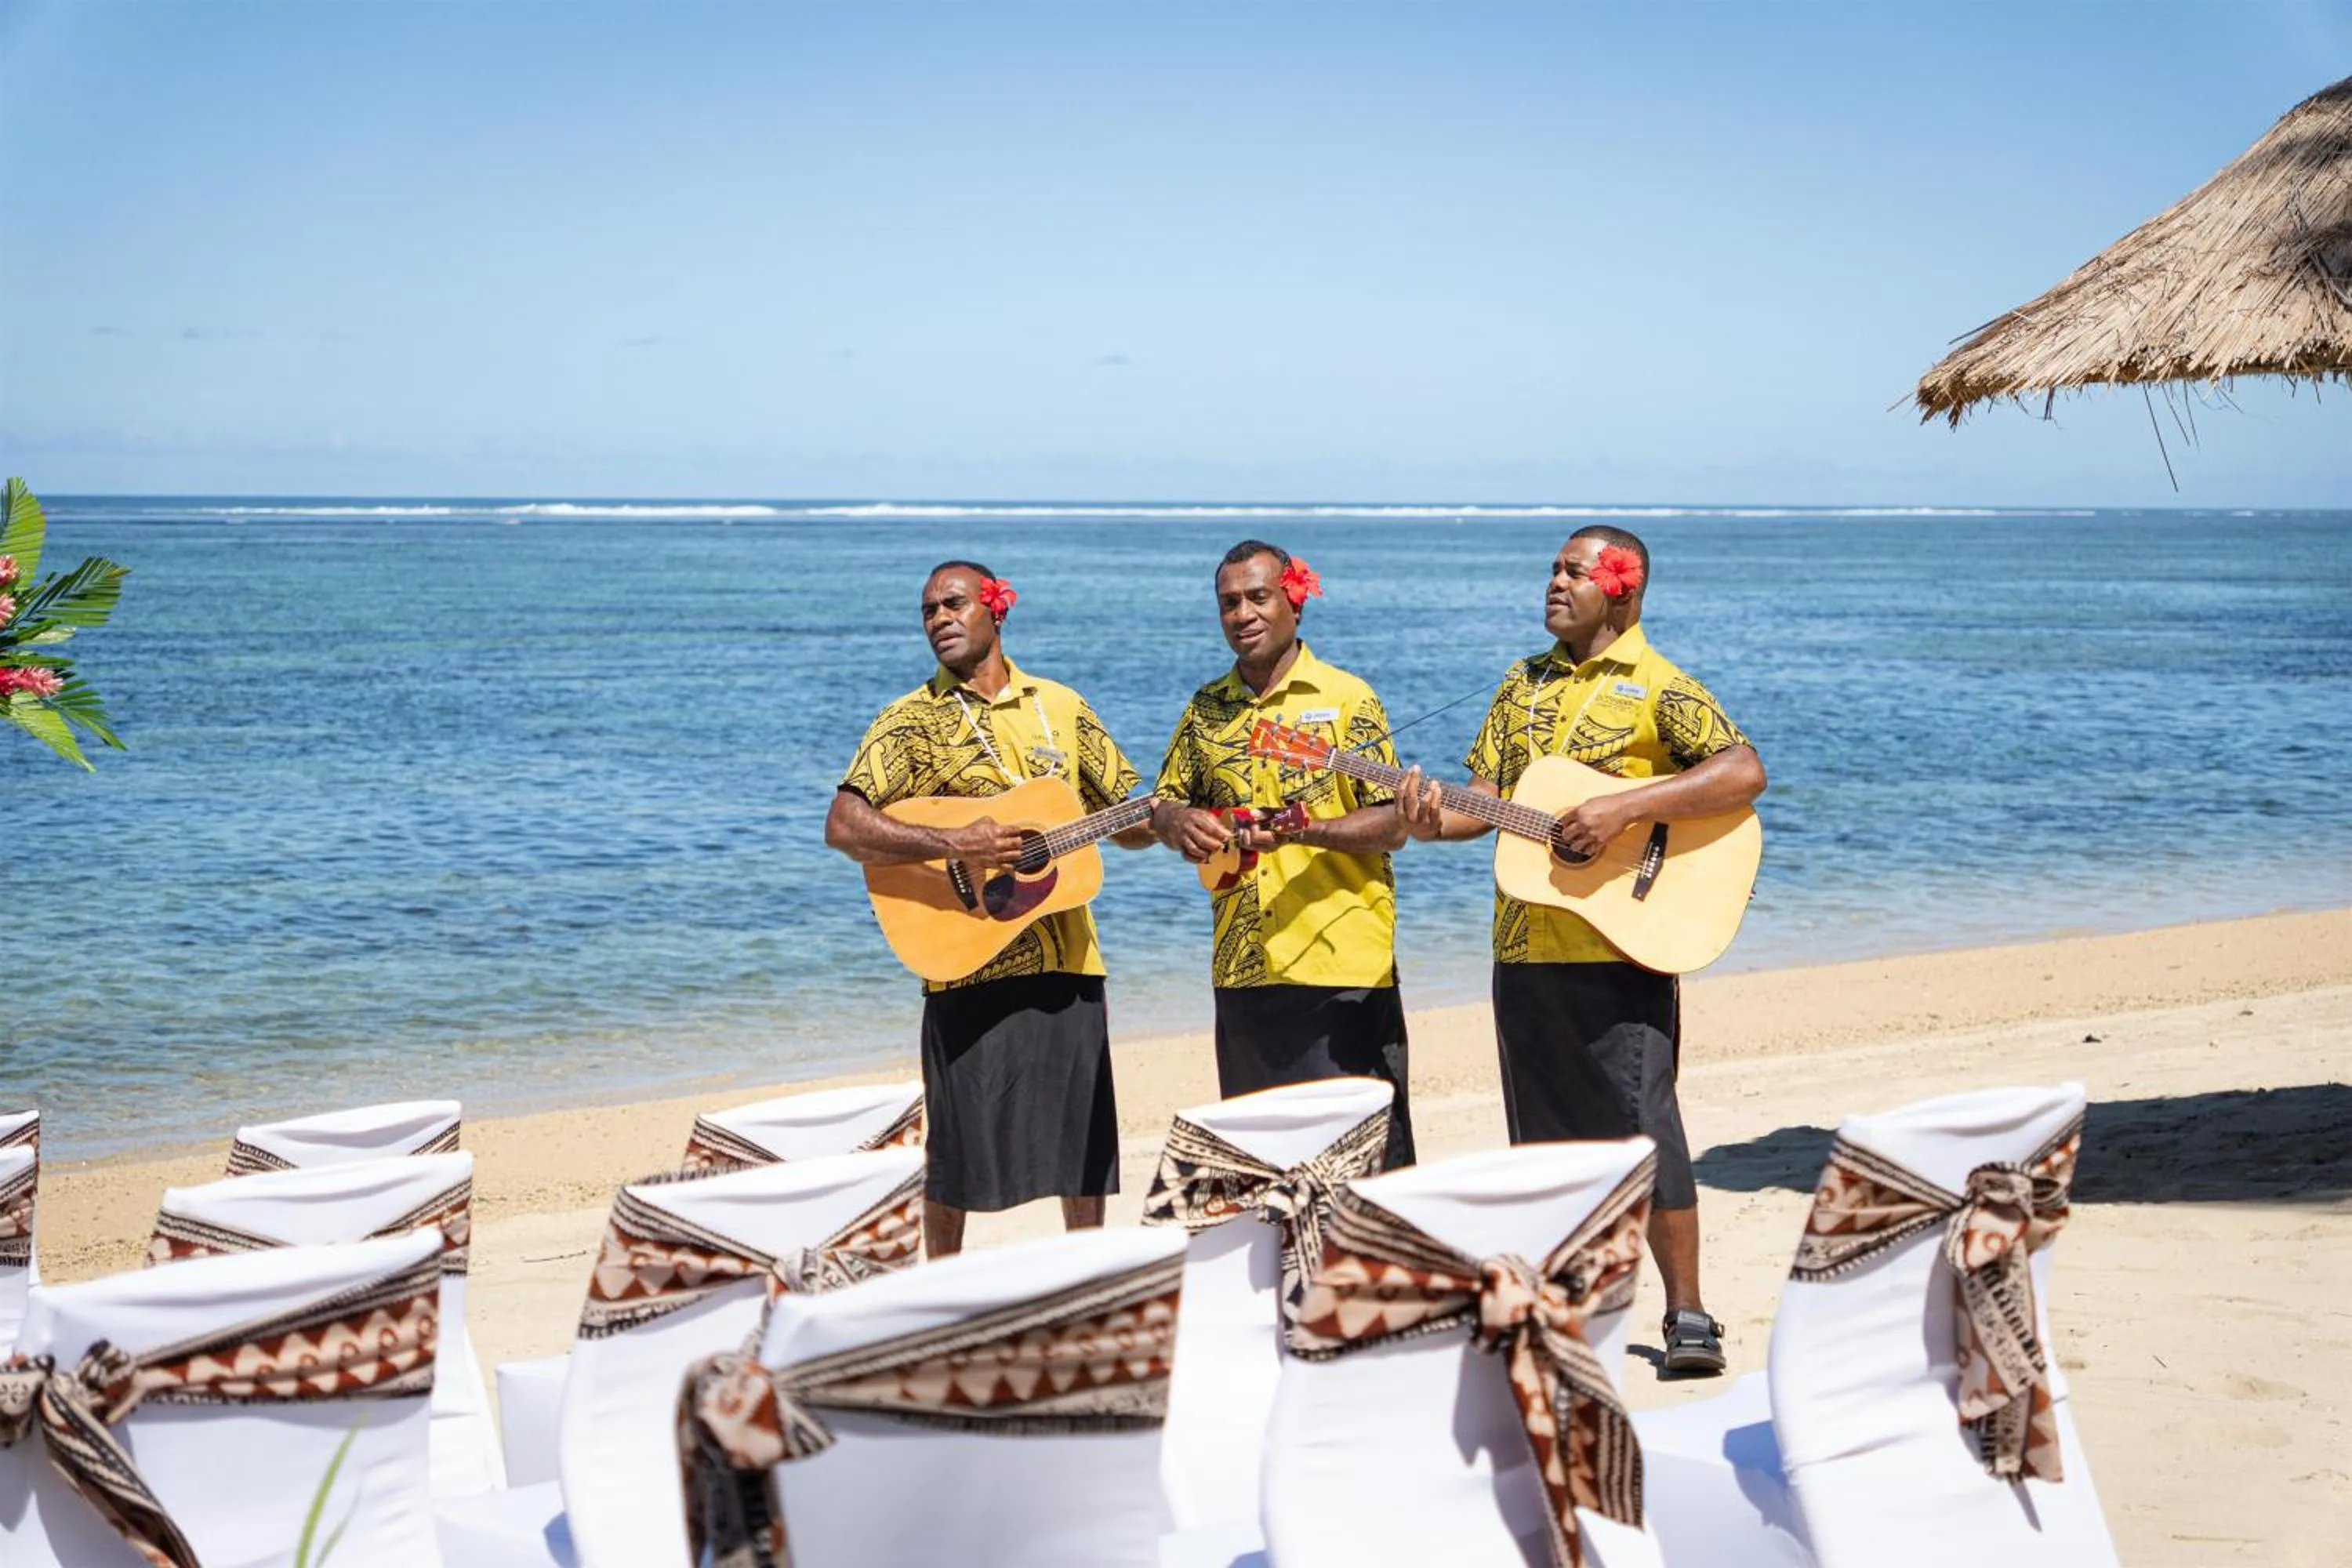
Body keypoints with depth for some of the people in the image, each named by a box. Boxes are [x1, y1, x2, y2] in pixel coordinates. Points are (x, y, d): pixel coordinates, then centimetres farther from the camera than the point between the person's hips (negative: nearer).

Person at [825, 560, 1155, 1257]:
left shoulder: (1059, 707, 12)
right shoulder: (914, 720, -2)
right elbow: (843, 826, -14)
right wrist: (952, 845, -25)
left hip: (1069, 961, 4)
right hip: (973, 965, -4)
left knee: (1086, 1143, 10)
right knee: (960, 1154, 1)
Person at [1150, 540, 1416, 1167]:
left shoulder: (1345, 698, -2)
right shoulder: (1206, 709, 12)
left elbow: (1392, 824, -6)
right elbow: (1163, 803, 20)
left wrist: (1301, 829, -22)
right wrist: (1175, 821, -5)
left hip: (1343, 968, -5)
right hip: (1242, 970, 5)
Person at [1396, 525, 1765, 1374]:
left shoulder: (1656, 686, -5)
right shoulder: (1523, 684, 15)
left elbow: (1743, 772, -17)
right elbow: (1489, 792, 15)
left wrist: (1625, 807, -24)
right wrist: (1439, 821, -7)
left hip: (1619, 945, -6)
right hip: (1524, 946, 6)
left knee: (1641, 1121, -10)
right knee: (1544, 1128, 11)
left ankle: (1687, 1314, -2)